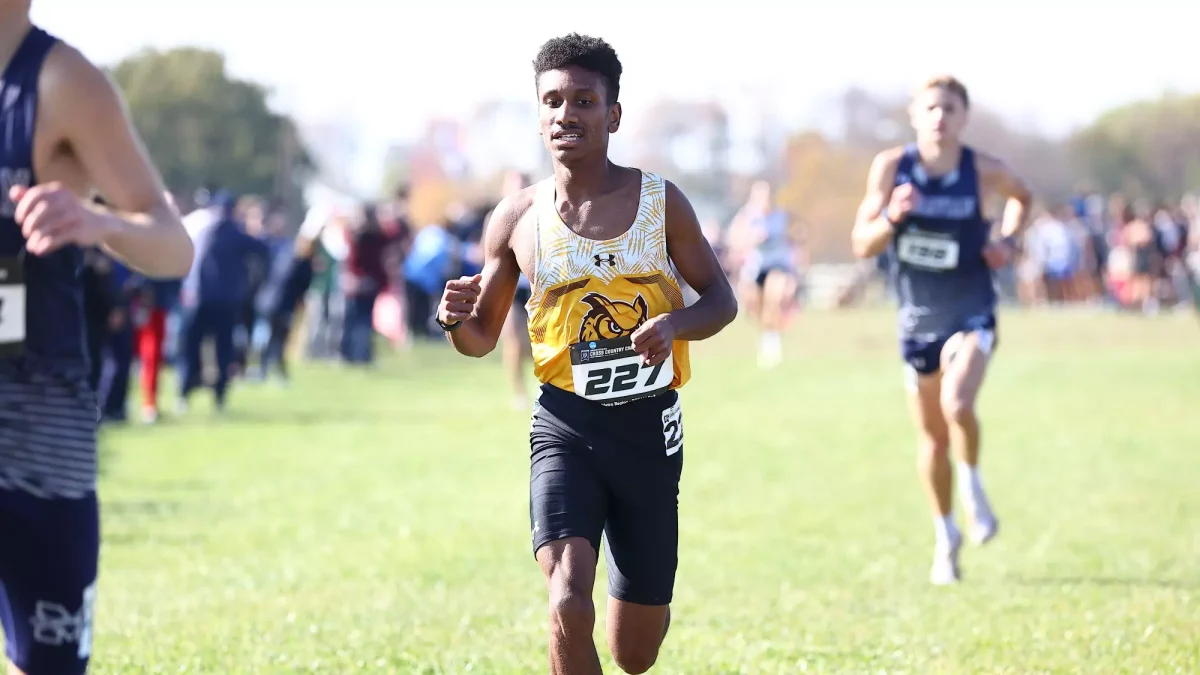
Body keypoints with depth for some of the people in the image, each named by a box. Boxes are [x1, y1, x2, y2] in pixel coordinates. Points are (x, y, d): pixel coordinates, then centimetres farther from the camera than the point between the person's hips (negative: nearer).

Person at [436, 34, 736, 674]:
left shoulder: (660, 201, 0)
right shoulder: (517, 219, 0)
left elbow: (721, 299, 7)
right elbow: (483, 338, 9)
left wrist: (676, 323, -16)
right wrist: (456, 319, -15)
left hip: (649, 428, 1)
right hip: (565, 427, -1)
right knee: (570, 609, -26)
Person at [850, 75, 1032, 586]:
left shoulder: (983, 171, -9)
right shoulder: (891, 167, -9)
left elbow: (1021, 196, 15)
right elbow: (862, 245, -7)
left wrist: (1008, 242, -3)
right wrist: (891, 217, -27)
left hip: (972, 313, -2)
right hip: (918, 317, 2)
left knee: (957, 403, -29)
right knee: (932, 437, 11)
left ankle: (973, 484, 1)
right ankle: (945, 537, 31)